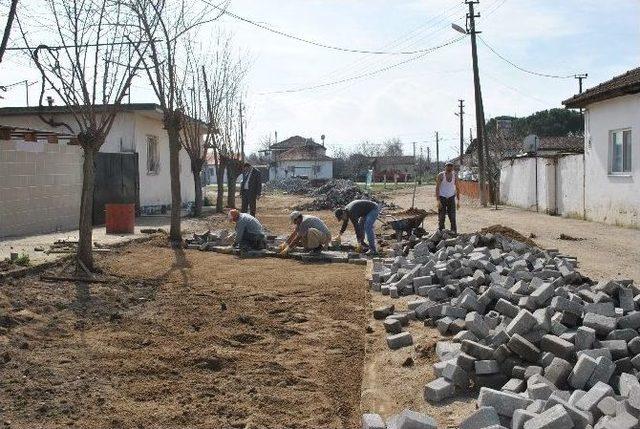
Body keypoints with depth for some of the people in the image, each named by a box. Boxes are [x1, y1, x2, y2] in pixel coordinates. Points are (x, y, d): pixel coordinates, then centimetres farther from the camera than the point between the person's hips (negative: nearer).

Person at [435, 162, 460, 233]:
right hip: (442, 198, -2)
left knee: (453, 218, -3)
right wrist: (438, 201, -17)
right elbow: (437, 188, -9)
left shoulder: (454, 175, 2)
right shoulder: (440, 175, -7)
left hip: (451, 198, 2)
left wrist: (458, 201, 4)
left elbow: (457, 188, 9)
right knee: (441, 218, -3)